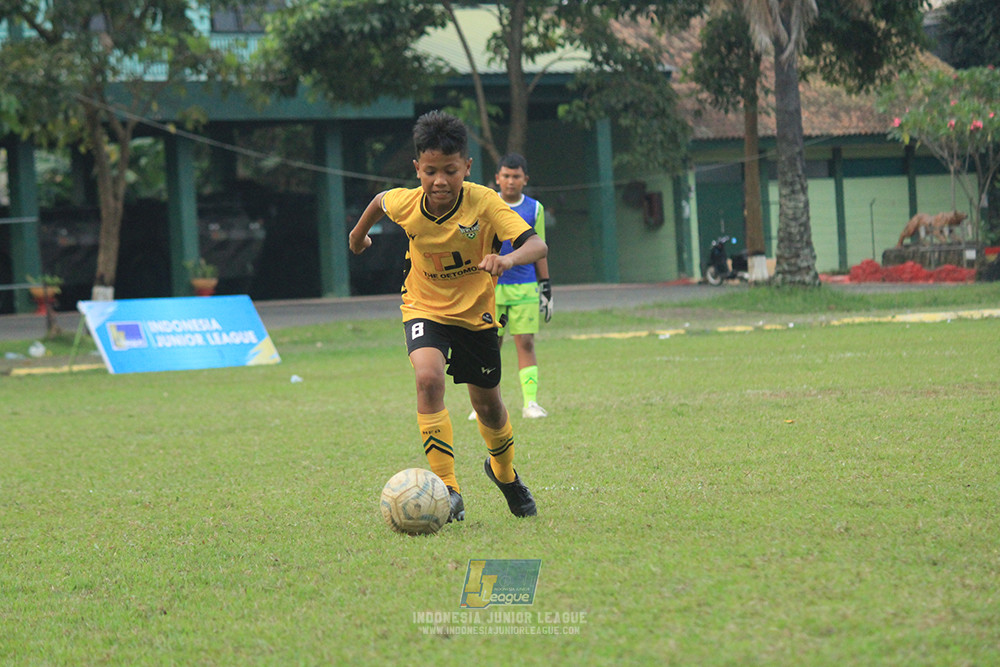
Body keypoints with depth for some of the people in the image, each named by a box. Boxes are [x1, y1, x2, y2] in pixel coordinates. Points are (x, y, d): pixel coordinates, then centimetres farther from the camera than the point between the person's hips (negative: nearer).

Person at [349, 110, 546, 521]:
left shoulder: (484, 202, -27)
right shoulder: (405, 204, -19)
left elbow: (537, 245, -36)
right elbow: (380, 200, 7)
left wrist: (509, 258, -57)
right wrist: (360, 232, 24)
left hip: (476, 311, 0)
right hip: (425, 309, 0)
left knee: (486, 401, 14)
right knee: (428, 377, -28)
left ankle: (504, 472, 47)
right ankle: (447, 489, -26)